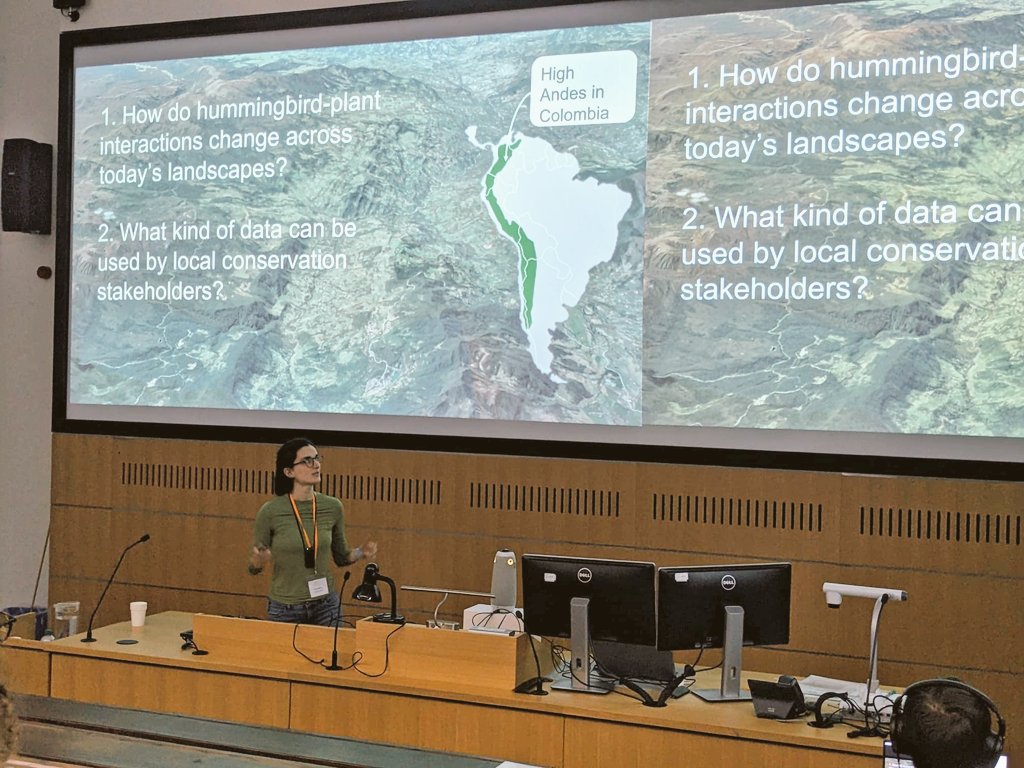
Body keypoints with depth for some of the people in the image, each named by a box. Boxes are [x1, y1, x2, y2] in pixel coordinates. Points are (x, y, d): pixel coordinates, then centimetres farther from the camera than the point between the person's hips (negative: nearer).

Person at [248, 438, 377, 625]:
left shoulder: (332, 507, -3)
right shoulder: (270, 511, -12)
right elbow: (254, 567, -3)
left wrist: (361, 553, -9)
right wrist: (259, 561, -24)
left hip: (326, 606, 2)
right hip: (284, 610, -2)